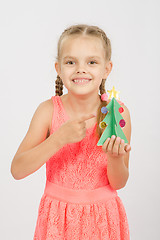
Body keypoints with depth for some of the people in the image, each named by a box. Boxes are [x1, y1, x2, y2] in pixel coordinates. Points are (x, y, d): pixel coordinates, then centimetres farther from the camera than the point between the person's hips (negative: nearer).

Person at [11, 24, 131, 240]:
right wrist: (60, 137, -29)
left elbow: (119, 183, -7)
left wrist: (115, 157, -27)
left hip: (102, 217, 1)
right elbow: (17, 170, -19)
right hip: (58, 216, 0)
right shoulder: (49, 110, -12)